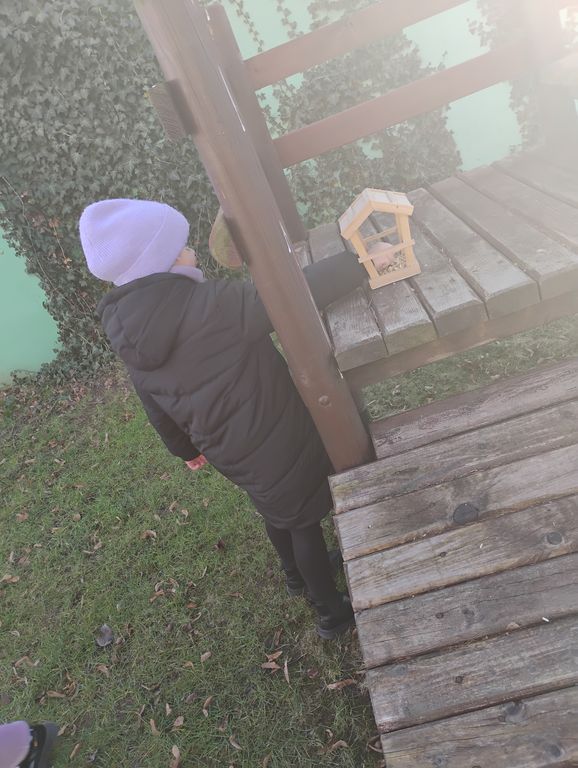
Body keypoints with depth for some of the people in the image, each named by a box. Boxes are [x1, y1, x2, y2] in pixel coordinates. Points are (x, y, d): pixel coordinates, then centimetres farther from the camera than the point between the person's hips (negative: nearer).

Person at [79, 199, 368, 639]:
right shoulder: (211, 305, -28)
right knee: (305, 519, 17)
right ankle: (332, 612, 38)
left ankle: (297, 577, 58)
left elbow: (156, 409, 8)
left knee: (279, 510, 32)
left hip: (230, 453, 7)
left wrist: (186, 449, 24)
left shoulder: (130, 342, -4)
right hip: (280, 440, -7)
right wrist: (360, 263, -18)